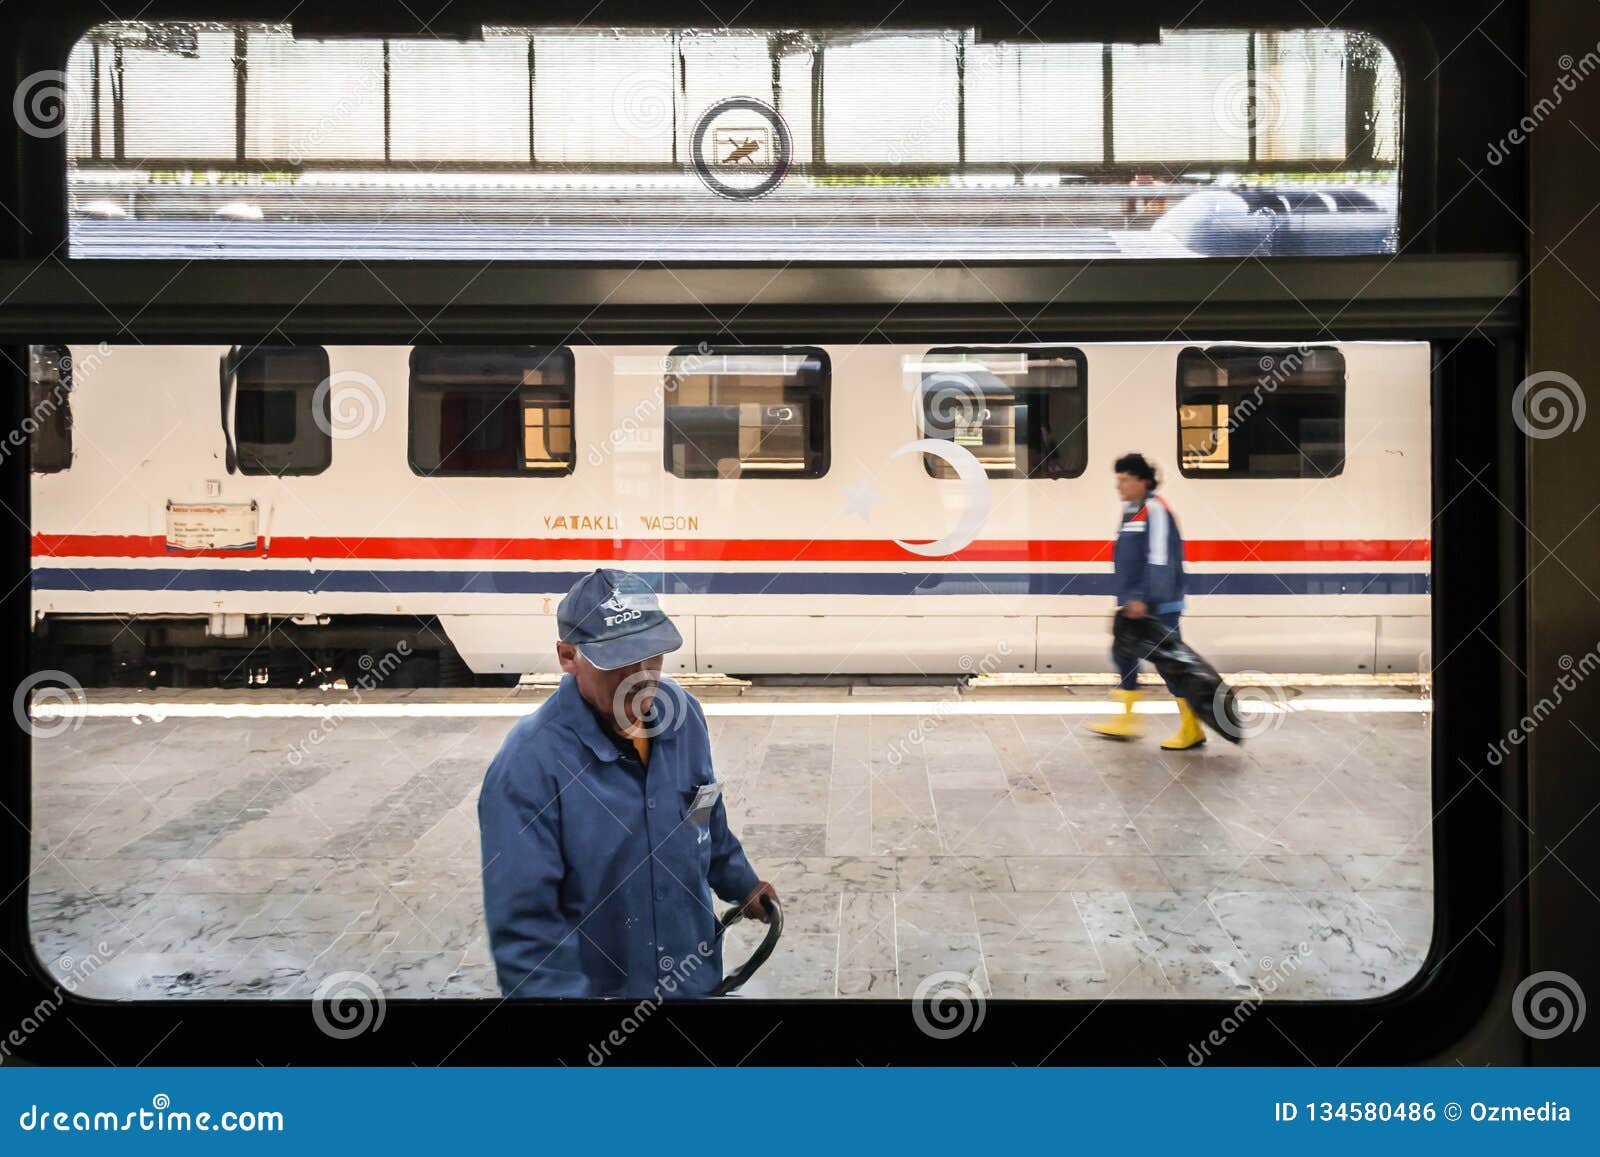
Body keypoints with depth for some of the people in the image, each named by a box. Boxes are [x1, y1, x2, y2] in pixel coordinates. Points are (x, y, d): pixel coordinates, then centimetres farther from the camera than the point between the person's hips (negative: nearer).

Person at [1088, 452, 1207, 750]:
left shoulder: (1156, 510, -16)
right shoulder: (1131, 511, 14)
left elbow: (1160, 560, -22)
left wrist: (1144, 599, -25)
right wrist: (1127, 598, 21)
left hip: (1158, 606, -10)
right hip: (1134, 604, 10)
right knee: (1125, 655, 13)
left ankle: (1192, 729, 4)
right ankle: (1126, 721, 22)